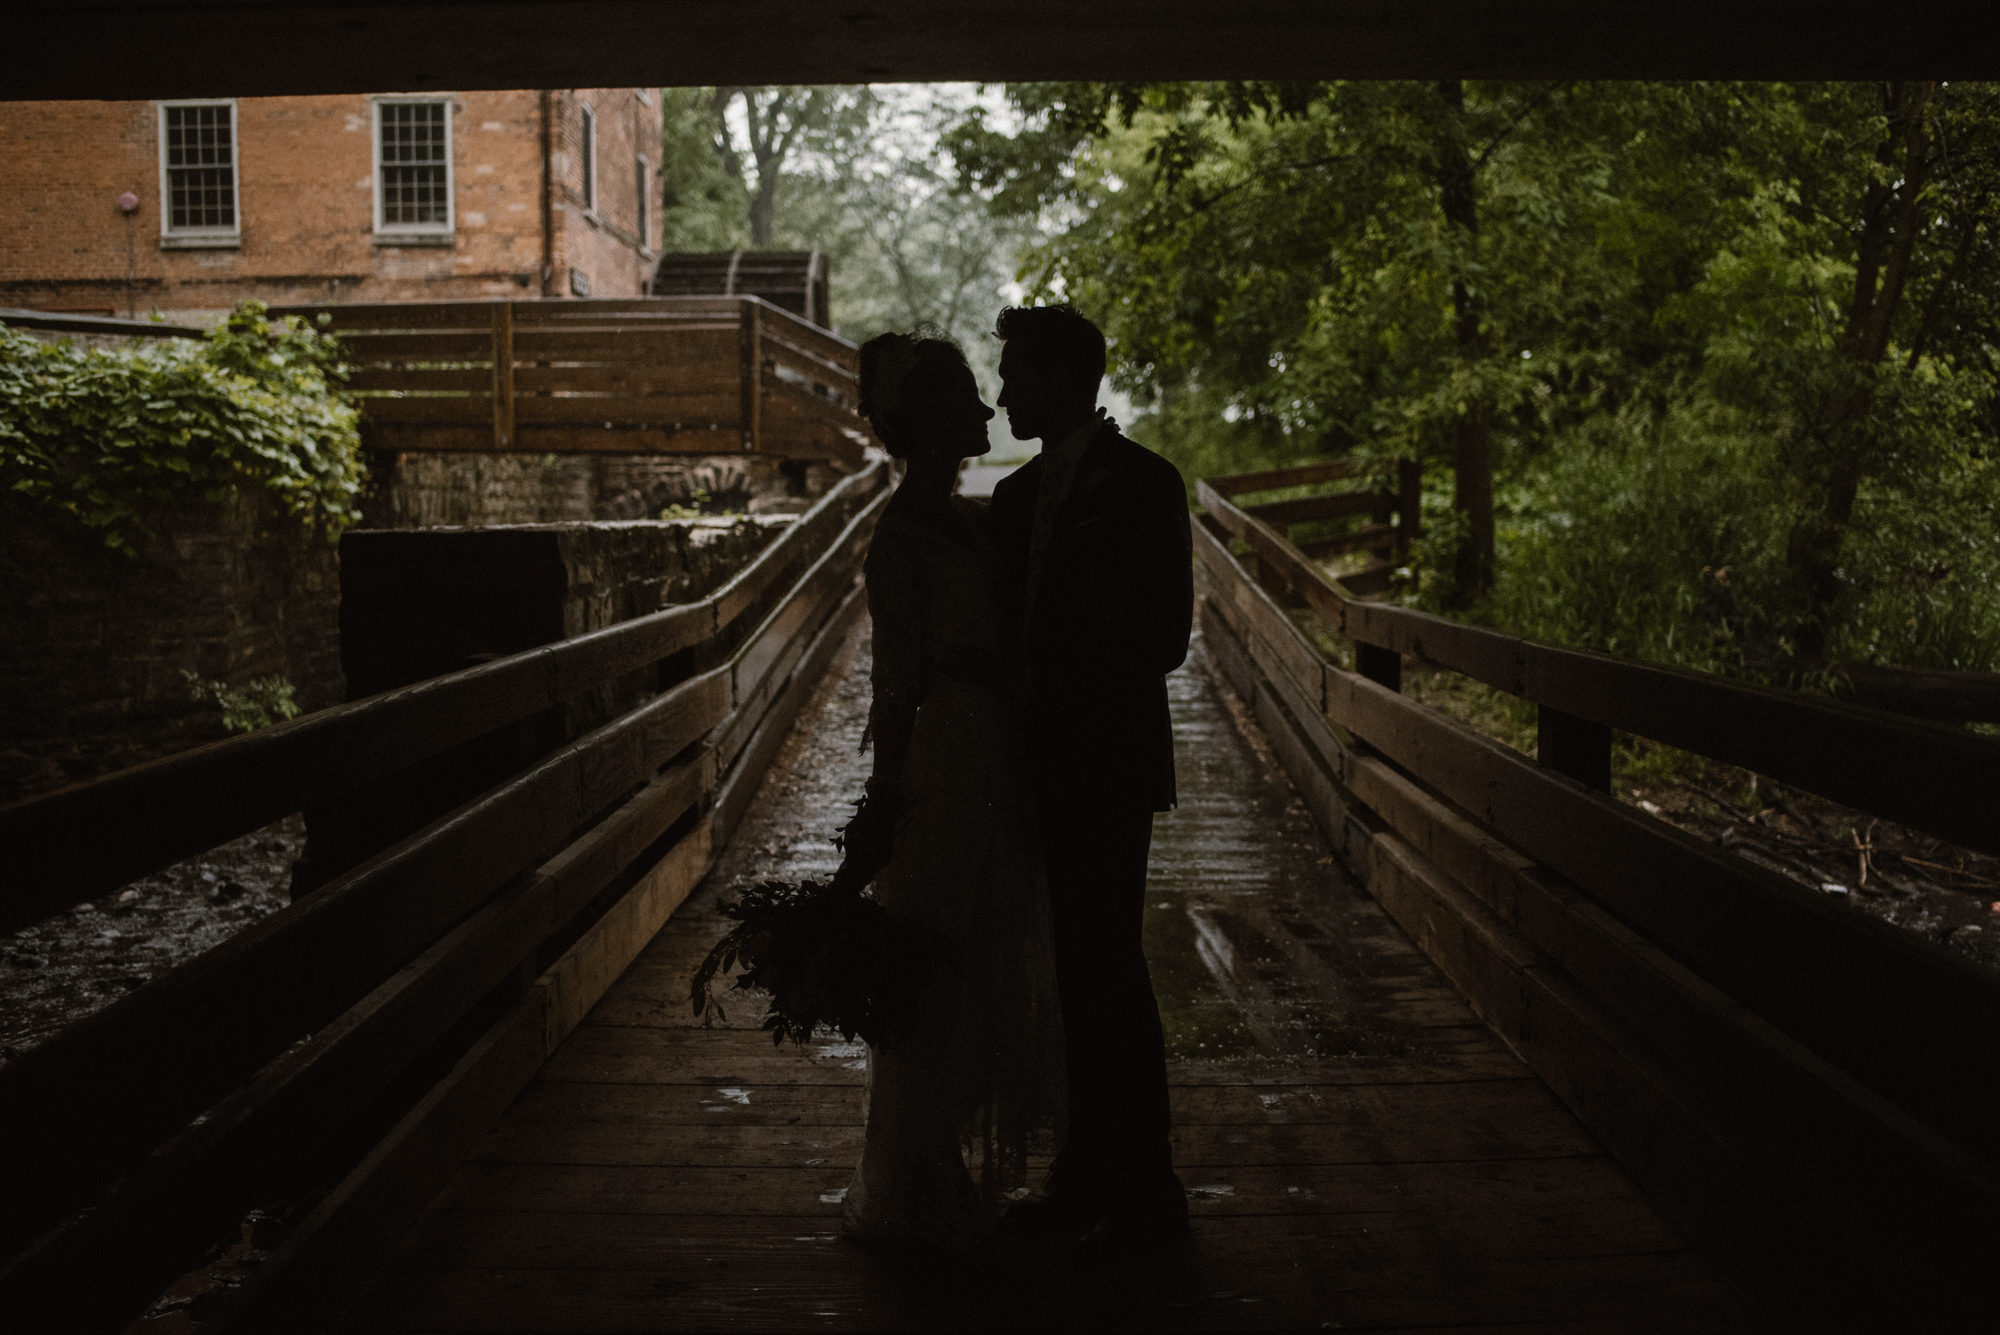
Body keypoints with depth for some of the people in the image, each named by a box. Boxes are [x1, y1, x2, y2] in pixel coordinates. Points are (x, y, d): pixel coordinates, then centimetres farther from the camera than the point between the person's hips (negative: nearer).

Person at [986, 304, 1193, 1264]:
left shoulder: (1140, 481, -7)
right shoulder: (1016, 493, 16)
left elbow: (1164, 633, -12)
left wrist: (1069, 696, -11)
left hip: (1105, 764, -7)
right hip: (1044, 768, 7)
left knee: (1106, 970, -4)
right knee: (1075, 975, 11)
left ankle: (1145, 1191, 7)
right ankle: (1085, 1174, 21)